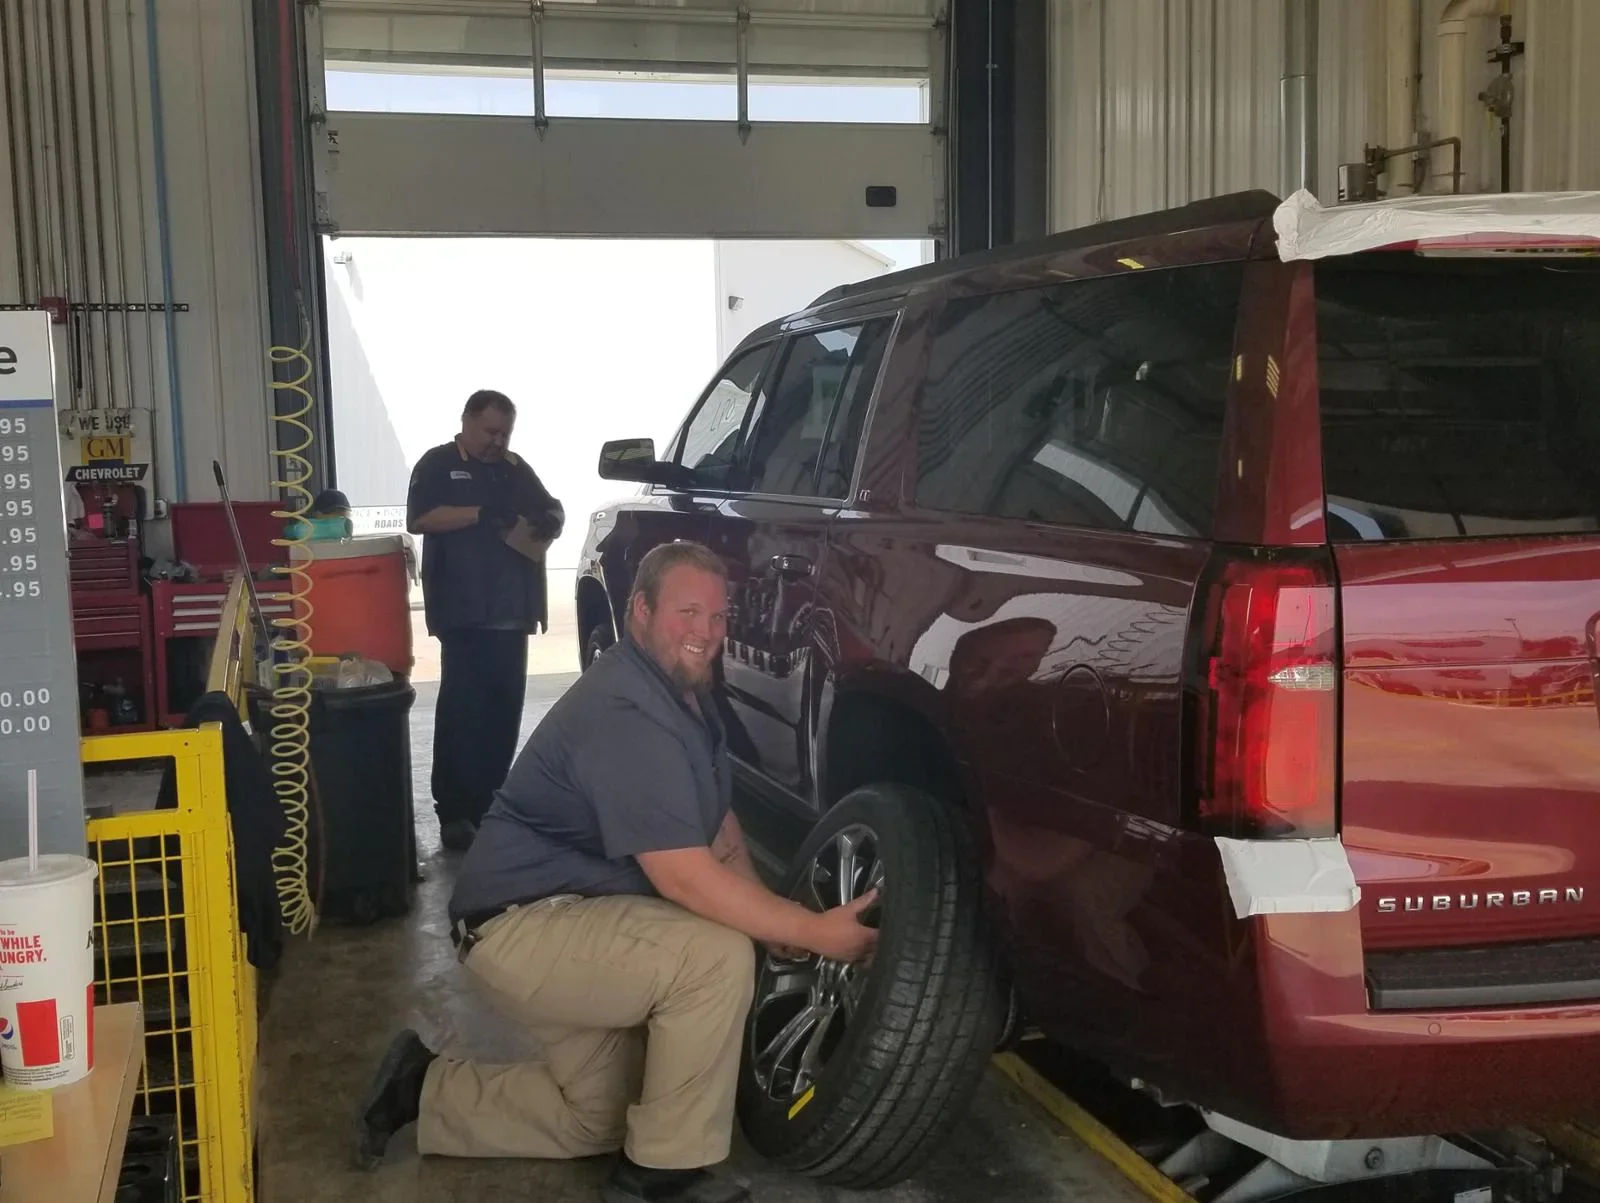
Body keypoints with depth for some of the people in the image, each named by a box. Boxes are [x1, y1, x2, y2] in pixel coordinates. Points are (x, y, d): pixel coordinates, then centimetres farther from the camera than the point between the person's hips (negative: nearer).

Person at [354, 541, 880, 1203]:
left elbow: (720, 830, 12)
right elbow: (685, 878, -31)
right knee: (717, 956, -27)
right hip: (520, 925, -11)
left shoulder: (688, 697, 7)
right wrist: (812, 932, -25)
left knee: (599, 1120, 17)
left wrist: (775, 917, -6)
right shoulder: (624, 714, -26)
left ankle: (425, 1089, 26)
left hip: (570, 918, 11)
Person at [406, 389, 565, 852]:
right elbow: (418, 519, -10)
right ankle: (454, 812, -6)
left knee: (505, 708, 5)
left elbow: (553, 509, 22)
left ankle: (489, 803, 14)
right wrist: (482, 513, -19)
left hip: (511, 611, 6)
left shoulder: (516, 469, 20)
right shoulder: (438, 464, 3)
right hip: (463, 611, -6)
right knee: (462, 708, -9)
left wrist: (550, 520, -3)